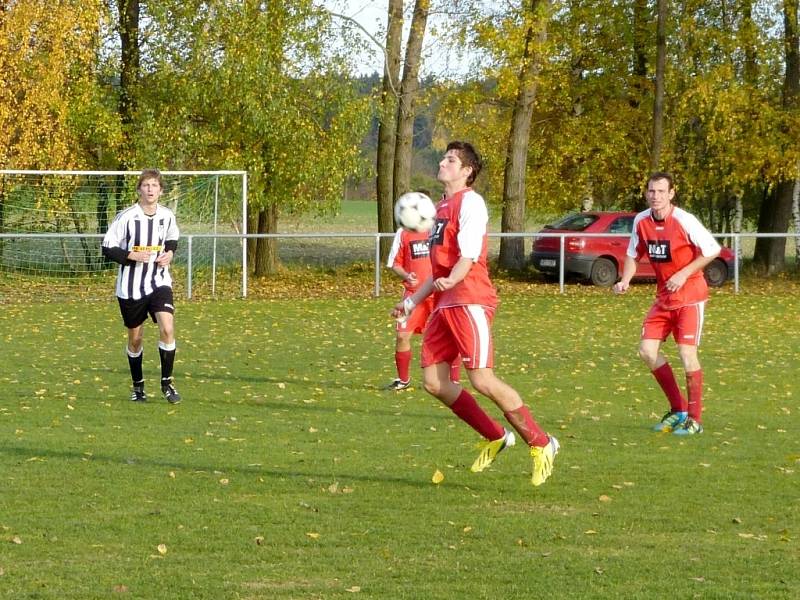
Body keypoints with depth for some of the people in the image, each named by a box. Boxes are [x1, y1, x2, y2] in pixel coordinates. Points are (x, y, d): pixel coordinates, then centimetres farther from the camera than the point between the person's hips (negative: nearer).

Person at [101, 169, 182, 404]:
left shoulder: (167, 216, 0)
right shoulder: (126, 217, -12)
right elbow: (107, 248, -8)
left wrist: (170, 253, 0)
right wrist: (132, 255, -21)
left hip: (159, 282, 2)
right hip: (131, 287, -2)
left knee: (167, 329, -19)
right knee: (135, 338, 9)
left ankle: (167, 382, -5)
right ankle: (138, 386, 29)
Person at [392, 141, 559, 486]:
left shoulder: (470, 202, -6)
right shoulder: (442, 206, 21)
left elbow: (467, 257, -18)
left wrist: (450, 281, -36)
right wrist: (413, 302, 26)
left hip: (470, 301, -9)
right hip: (445, 304, 9)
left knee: (482, 380, -15)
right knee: (434, 383, 3)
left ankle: (541, 444, -3)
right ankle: (495, 438, 15)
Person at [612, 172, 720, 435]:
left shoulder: (684, 221, -19)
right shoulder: (641, 221, -2)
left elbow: (712, 250, -13)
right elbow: (634, 254, 13)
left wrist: (684, 274, -19)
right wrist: (625, 280, -5)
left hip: (690, 295, -6)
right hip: (664, 296, 6)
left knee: (687, 352, -13)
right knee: (647, 349, 0)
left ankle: (694, 419, -2)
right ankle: (678, 409, 14)